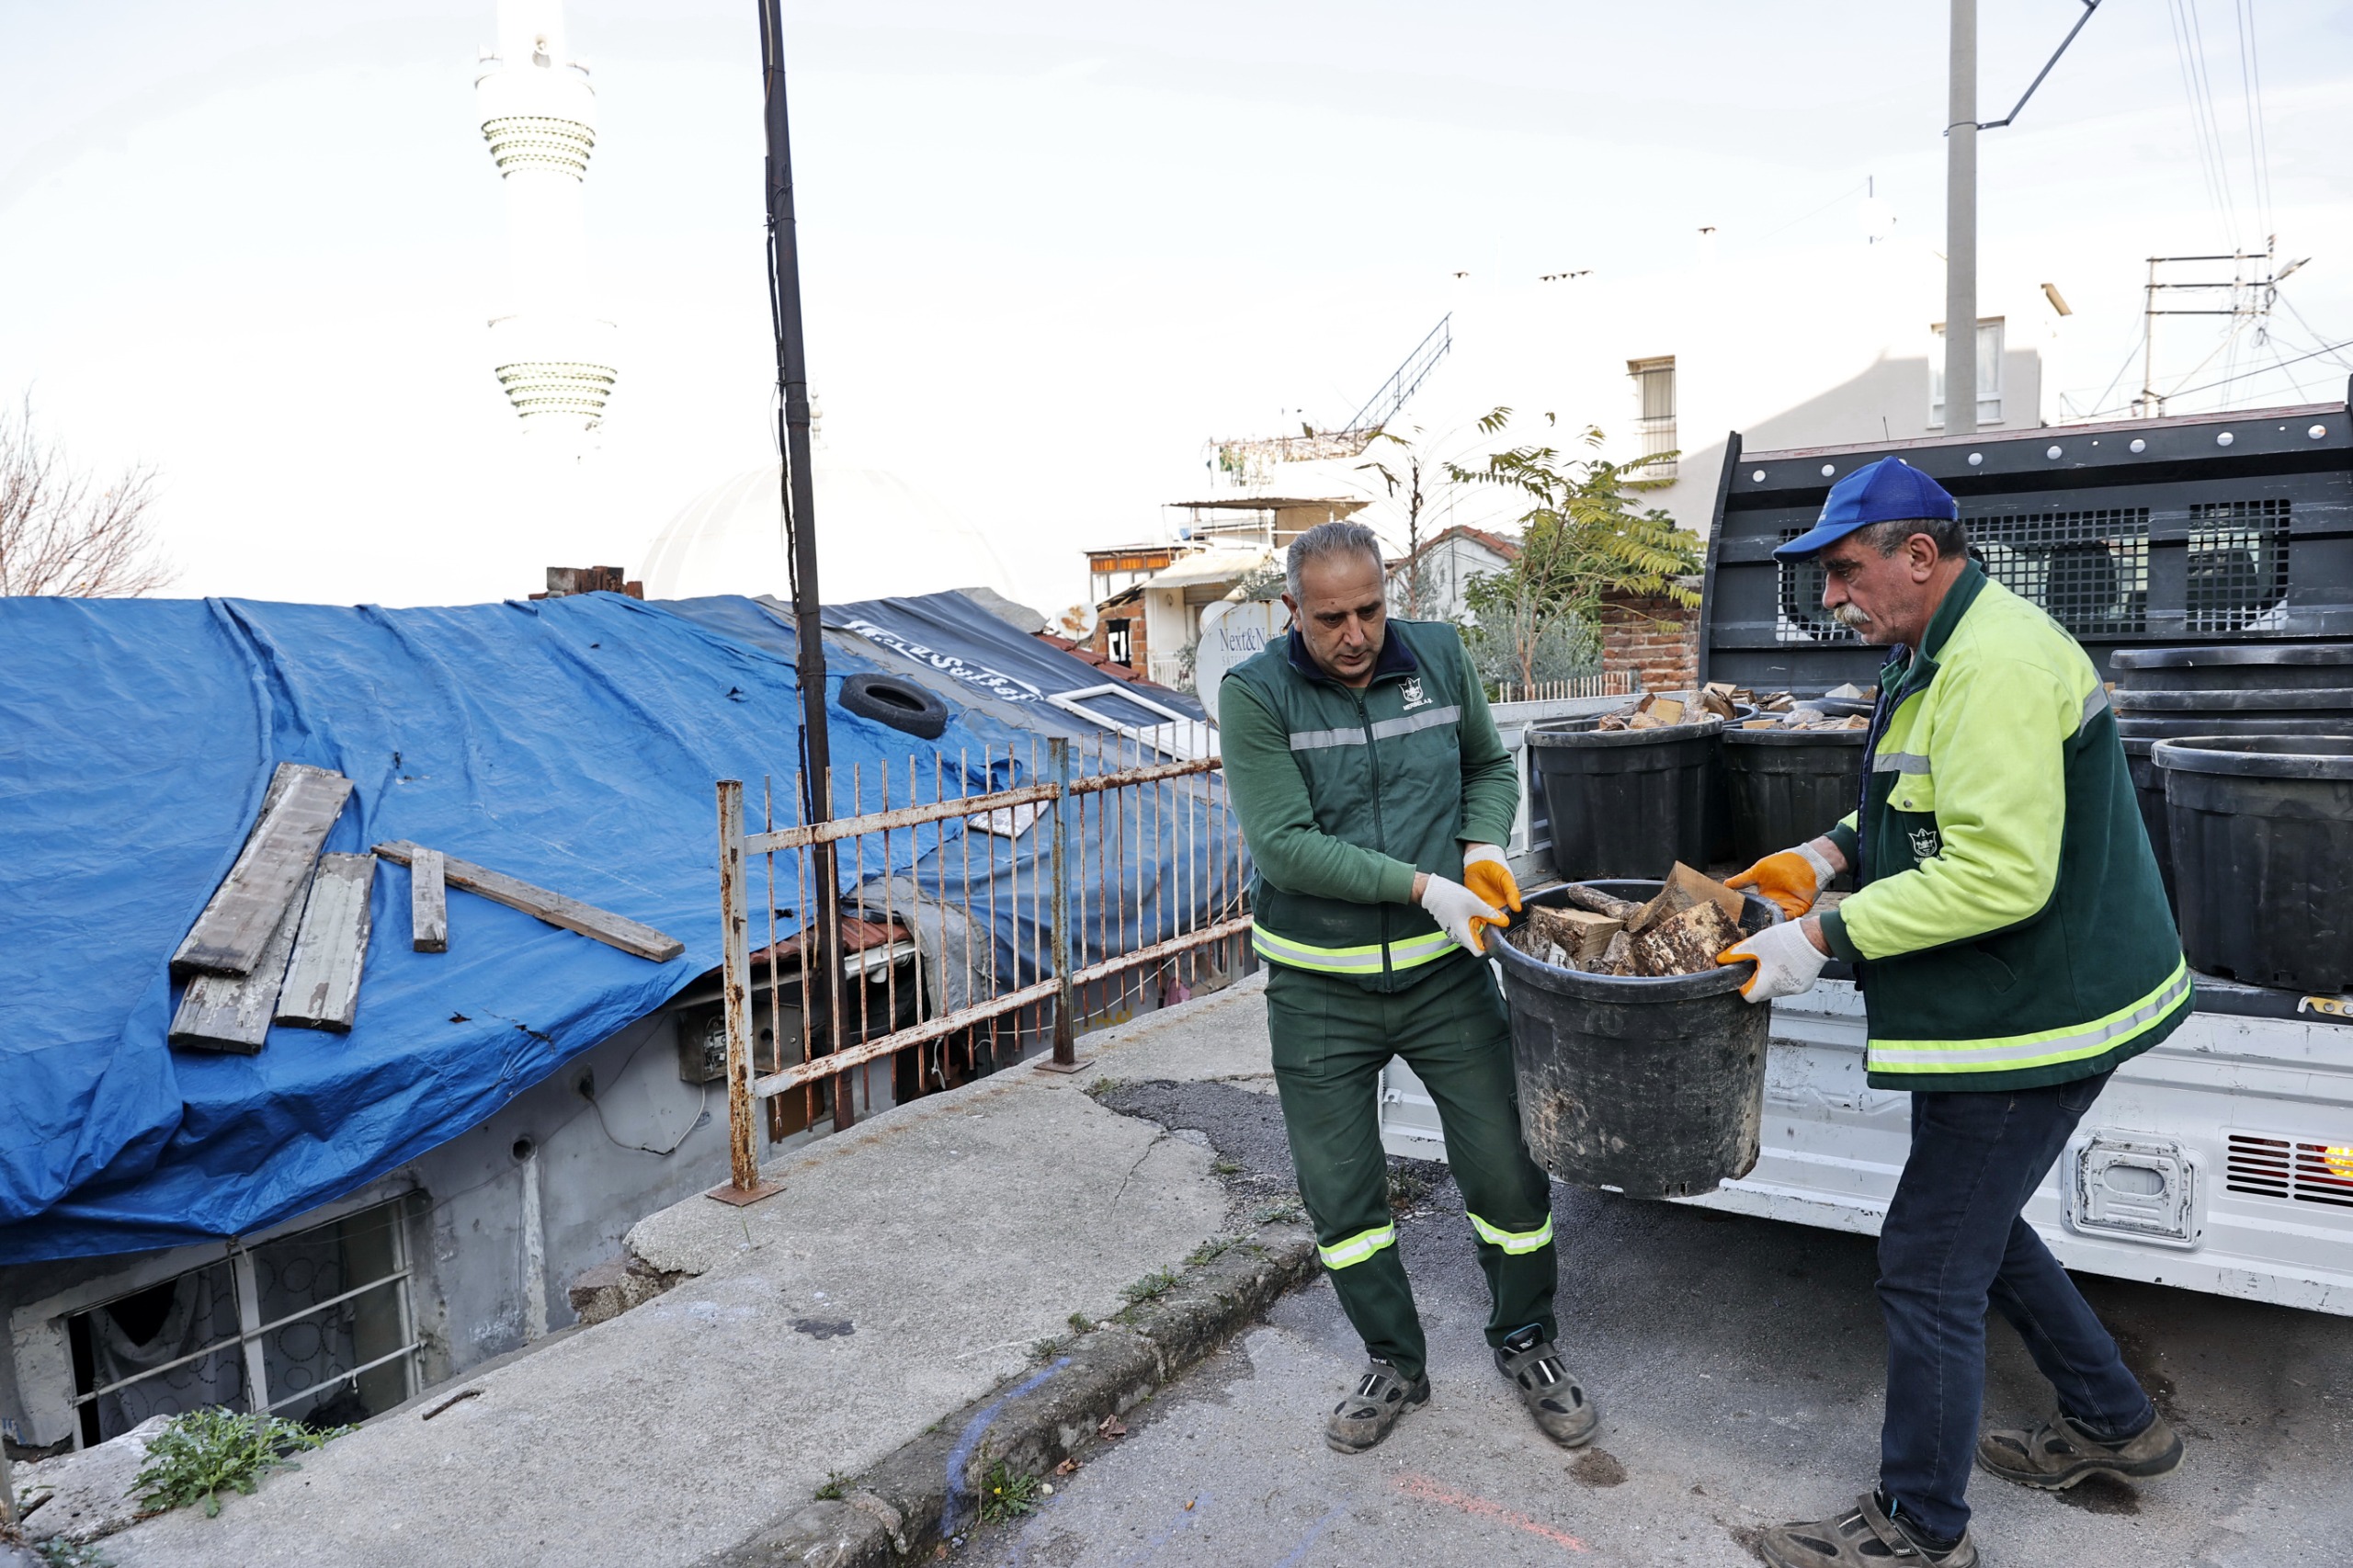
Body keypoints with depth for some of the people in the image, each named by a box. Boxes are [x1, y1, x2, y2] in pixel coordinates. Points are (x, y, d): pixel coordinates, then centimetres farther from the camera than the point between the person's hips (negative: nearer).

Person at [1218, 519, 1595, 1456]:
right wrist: (1422, 885, -23)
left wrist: (1485, 848, -6)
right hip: (1318, 991, -1)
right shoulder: (1255, 694, -12)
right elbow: (1282, 844, -19)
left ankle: (1525, 1345, 34)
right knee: (1340, 1196, 10)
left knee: (1507, 1172, 8)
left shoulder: (1439, 656, -1)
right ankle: (1394, 1365, 34)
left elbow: (1491, 766, 14)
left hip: (1443, 969, 2)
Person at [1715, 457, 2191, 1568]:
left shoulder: (1996, 665, -24)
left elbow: (2000, 872, -30)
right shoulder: (1946, 653, 11)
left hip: (2030, 1019, -11)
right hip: (2001, 1009, 11)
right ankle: (2113, 1423, 43)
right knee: (1975, 1225, 24)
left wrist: (1825, 938, -25)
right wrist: (1830, 856, 6)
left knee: (1929, 1264, 0)